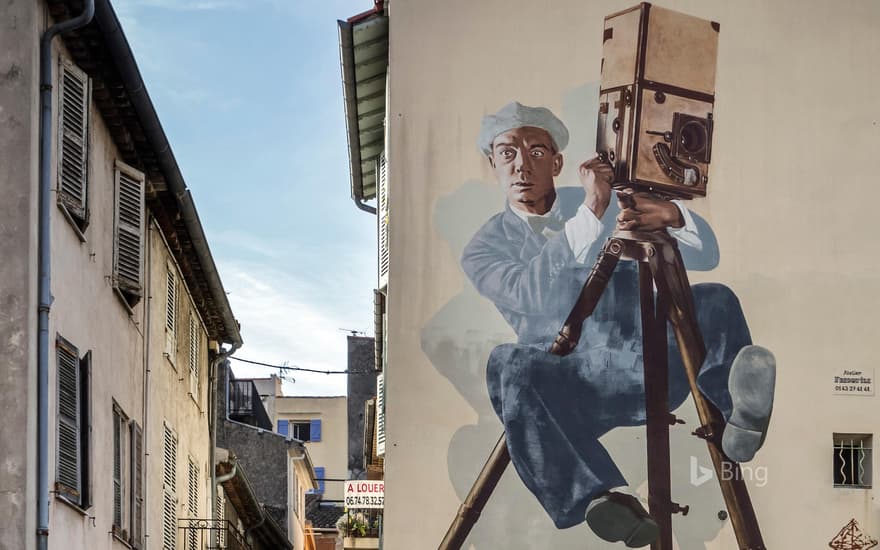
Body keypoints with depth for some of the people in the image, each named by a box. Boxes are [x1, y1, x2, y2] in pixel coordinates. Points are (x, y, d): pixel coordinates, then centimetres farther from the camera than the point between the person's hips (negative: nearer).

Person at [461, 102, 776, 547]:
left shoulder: (613, 201, 17)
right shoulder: (484, 249, 9)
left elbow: (706, 253, 7)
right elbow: (532, 295, -13)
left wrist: (672, 216, -16)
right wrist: (588, 215, -22)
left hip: (654, 361, 3)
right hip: (576, 386, -3)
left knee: (714, 301, -21)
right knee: (510, 365, -35)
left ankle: (740, 416, -45)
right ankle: (604, 498, -53)